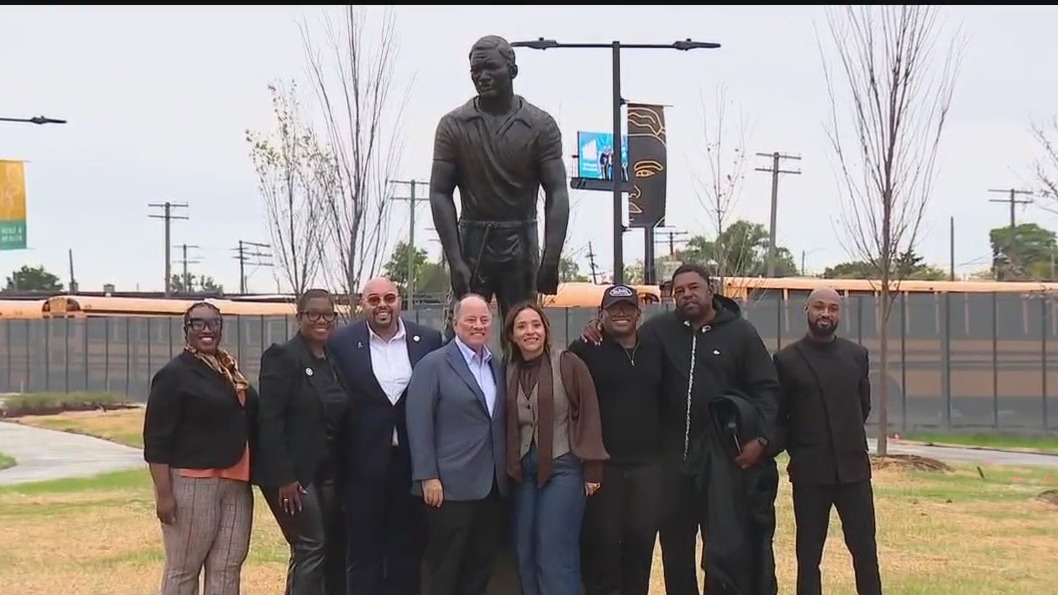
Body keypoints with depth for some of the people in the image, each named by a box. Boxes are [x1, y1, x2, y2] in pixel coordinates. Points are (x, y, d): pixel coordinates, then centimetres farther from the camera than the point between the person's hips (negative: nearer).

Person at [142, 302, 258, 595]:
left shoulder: (230, 370, 12)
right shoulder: (174, 374, -7)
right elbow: (156, 440, -11)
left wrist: (252, 475, 17)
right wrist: (163, 493, -16)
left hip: (235, 482, 7)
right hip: (191, 482, -6)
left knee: (228, 567, 7)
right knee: (183, 569, 1)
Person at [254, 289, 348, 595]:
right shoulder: (282, 356, -9)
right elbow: (269, 421, -15)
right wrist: (283, 477, -19)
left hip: (329, 470, 7)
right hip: (295, 471, -7)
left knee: (336, 549, 8)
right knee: (310, 547, -9)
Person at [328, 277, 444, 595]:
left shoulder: (428, 340, 2)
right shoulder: (342, 342, -3)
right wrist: (337, 458, -7)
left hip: (412, 461, 2)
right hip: (364, 462, -2)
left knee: (409, 546, 10)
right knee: (364, 549, 7)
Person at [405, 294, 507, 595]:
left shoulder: (497, 366, 13)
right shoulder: (433, 365, -6)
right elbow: (419, 424, -11)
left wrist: (504, 472, 10)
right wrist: (428, 477, -16)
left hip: (492, 484, 6)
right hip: (452, 485, -6)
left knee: (481, 564, 10)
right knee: (445, 569, 0)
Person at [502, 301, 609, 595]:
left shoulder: (569, 364, -5)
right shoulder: (507, 371, 8)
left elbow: (588, 416, -6)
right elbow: (506, 425, 12)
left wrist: (591, 470, -9)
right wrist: (508, 469, 7)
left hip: (563, 468, -5)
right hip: (522, 472, 5)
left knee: (556, 556, -8)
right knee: (525, 556, 6)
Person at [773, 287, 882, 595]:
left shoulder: (857, 355, 7)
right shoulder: (787, 359, -2)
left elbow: (864, 405, 16)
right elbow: (777, 414, 4)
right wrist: (798, 450, 6)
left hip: (853, 467, 2)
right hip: (809, 471, -2)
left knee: (865, 549, 2)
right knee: (808, 554, 2)